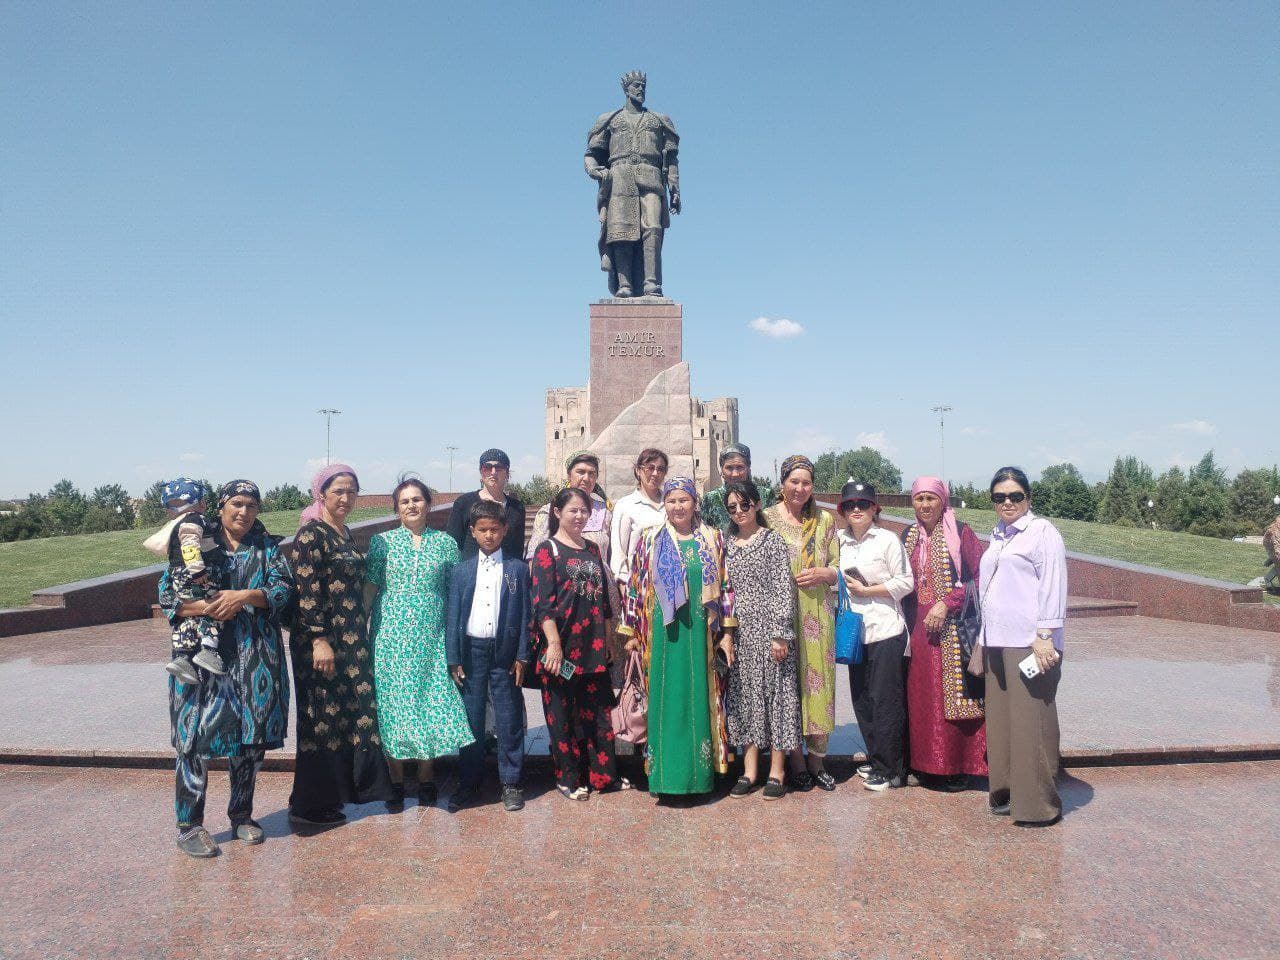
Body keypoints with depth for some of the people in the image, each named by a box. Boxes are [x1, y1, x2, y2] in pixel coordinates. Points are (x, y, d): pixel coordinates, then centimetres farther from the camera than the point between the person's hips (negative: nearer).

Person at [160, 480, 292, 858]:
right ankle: (189, 826, 11)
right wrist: (207, 608, -18)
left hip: (256, 658, 2)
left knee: (250, 736, 8)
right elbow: (168, 593, -1)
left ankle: (242, 816, 25)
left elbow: (284, 589, -1)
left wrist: (246, 596, -17)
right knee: (197, 734, -4)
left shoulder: (268, 547, 10)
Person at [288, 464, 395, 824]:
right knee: (323, 717, 1)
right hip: (322, 639, -8)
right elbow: (307, 591, -18)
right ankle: (310, 805, 14)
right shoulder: (311, 534, -12)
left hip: (352, 640, 8)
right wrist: (319, 640, -21)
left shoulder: (344, 533, 14)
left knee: (355, 711, 12)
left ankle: (346, 786, 24)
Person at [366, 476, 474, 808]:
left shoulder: (445, 543, 6)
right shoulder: (382, 542, 4)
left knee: (432, 701, 2)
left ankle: (426, 778, 18)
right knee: (393, 703, 3)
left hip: (432, 638, 1)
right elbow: (369, 587, 3)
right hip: (391, 637, 0)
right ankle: (396, 780, 17)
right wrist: (359, 629, -3)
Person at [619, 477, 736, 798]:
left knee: (700, 699, 5)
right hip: (662, 636, 0)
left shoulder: (713, 539, 6)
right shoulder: (649, 540, 5)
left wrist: (727, 633, 1)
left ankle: (700, 771, 17)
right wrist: (631, 634, 3)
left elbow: (725, 588, 5)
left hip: (701, 636, 0)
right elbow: (634, 587, 6)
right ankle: (665, 772, 14)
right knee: (664, 701, 3)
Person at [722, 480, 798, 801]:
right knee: (744, 694, 7)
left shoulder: (773, 540, -2)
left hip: (769, 628, -4)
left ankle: (776, 771, 9)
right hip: (739, 631, 5)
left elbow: (784, 589, -7)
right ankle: (750, 770, 15)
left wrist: (781, 634, -13)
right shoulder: (727, 544, 11)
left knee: (775, 691, 0)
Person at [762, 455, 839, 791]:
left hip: (817, 615, 2)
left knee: (819, 681, 4)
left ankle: (817, 760, 20)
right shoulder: (767, 518, 1)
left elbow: (838, 567, 10)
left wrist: (821, 574, -9)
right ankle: (796, 761, 17)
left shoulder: (824, 519, 8)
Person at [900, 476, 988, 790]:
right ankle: (930, 763, 18)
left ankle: (957, 767, 9)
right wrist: (908, 619, 6)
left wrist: (947, 604, -17)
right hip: (919, 627, 5)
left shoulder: (960, 532, -5)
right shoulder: (909, 536, 12)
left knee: (953, 694, -2)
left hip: (952, 626, -5)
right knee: (921, 696, 7)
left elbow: (979, 576, -10)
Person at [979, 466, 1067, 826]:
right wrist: (984, 638, 19)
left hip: (1029, 644, -8)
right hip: (997, 643, 8)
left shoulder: (1042, 532, -5)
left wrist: (1045, 636, -17)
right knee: (1000, 719, 11)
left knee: (1030, 723, -4)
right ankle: (1007, 792, 22)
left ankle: (1038, 804, 5)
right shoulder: (997, 536, 19)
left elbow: (1053, 587, -11)